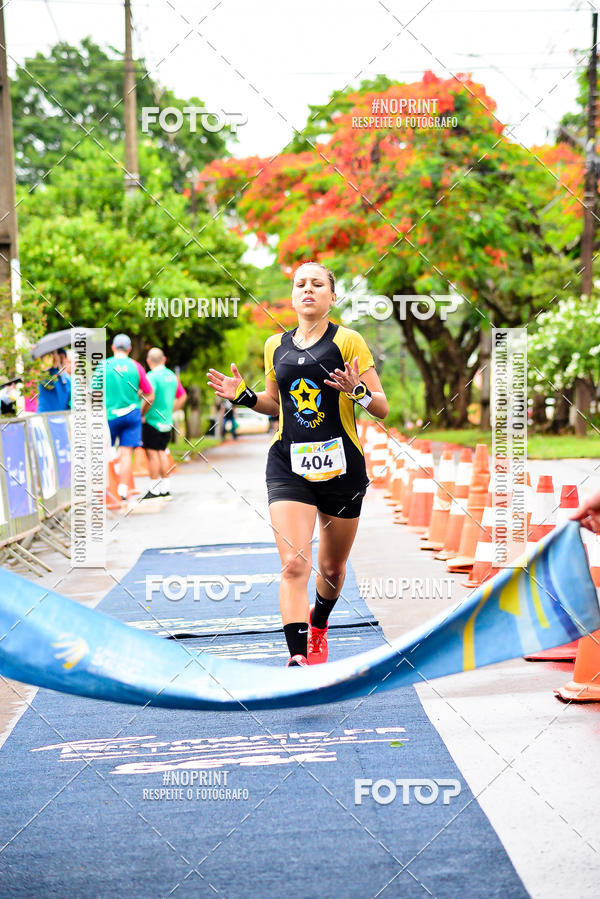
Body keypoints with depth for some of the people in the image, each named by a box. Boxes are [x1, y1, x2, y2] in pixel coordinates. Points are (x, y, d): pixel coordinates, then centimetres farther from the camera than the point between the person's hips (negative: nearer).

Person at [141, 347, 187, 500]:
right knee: (162, 452, 14)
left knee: (152, 453, -3)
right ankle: (165, 489, 15)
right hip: (166, 421, 7)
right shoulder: (172, 376, 10)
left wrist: (142, 413, -15)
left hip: (151, 420, -7)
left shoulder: (152, 376, -14)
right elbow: (182, 396, 19)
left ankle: (154, 490, -2)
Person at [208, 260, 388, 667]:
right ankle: (298, 657, -18)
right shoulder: (276, 345, 9)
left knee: (332, 568, 15)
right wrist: (244, 396, 5)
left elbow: (382, 408, -4)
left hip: (341, 465, -1)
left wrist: (358, 391, -24)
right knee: (294, 565, -16)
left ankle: (318, 626, 45)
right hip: (288, 465, 1)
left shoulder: (348, 341, -4)